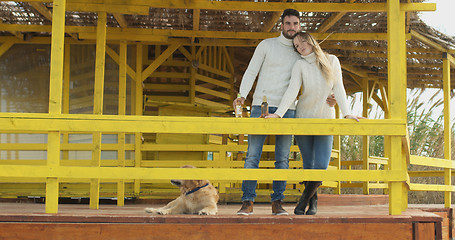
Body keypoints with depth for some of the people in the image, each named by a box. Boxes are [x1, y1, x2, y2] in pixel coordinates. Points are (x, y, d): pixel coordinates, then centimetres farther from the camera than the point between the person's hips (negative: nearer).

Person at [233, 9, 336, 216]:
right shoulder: (266, 45, 8)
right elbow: (251, 72, 5)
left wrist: (327, 98, -4)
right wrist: (242, 95, -11)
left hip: (287, 110, 2)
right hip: (261, 105, -2)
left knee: (282, 158, -1)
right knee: (252, 155, -6)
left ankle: (277, 203, 5)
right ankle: (247, 202, -2)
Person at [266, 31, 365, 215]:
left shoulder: (332, 61, -1)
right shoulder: (300, 65, -5)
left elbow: (338, 88, -4)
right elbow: (292, 91, -16)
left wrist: (347, 113, -15)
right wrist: (278, 114, -29)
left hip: (325, 119, 1)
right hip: (303, 118, 0)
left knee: (321, 166, -12)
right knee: (308, 164, 3)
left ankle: (304, 200, 8)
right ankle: (313, 201, 21)